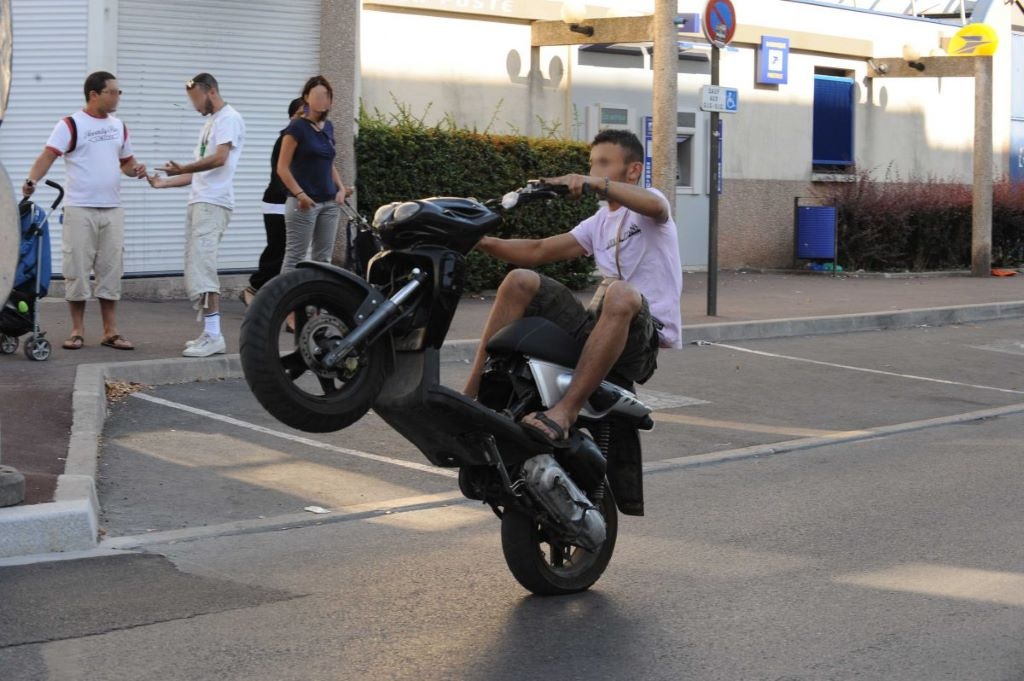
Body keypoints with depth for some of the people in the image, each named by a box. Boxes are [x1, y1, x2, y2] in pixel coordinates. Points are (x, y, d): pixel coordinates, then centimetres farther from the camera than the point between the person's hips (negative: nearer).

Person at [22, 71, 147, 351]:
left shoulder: (119, 127, 12)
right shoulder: (70, 125, -6)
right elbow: (48, 155, -15)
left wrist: (136, 169, 0)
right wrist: (32, 180, -32)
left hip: (112, 210, 5)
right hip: (80, 210, -5)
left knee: (111, 270, 5)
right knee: (77, 269, -1)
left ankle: (110, 332, 11)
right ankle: (77, 330, 9)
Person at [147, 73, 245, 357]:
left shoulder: (229, 118, -4)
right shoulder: (210, 124, 26)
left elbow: (220, 158, -18)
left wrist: (183, 168, -9)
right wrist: (165, 182, 22)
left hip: (213, 204, -10)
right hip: (198, 203, 10)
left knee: (202, 268, -16)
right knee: (196, 270, 6)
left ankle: (214, 336, -18)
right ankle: (209, 334, 8)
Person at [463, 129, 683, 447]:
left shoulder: (646, 205, 3)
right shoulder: (600, 221, 24)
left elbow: (655, 206, -24)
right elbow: (539, 250, 16)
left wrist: (594, 183, -36)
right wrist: (483, 241, 1)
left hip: (643, 335, -7)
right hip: (596, 323, 7)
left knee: (621, 293, -40)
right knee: (520, 281, -7)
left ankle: (566, 410, -45)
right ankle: (473, 393, -15)